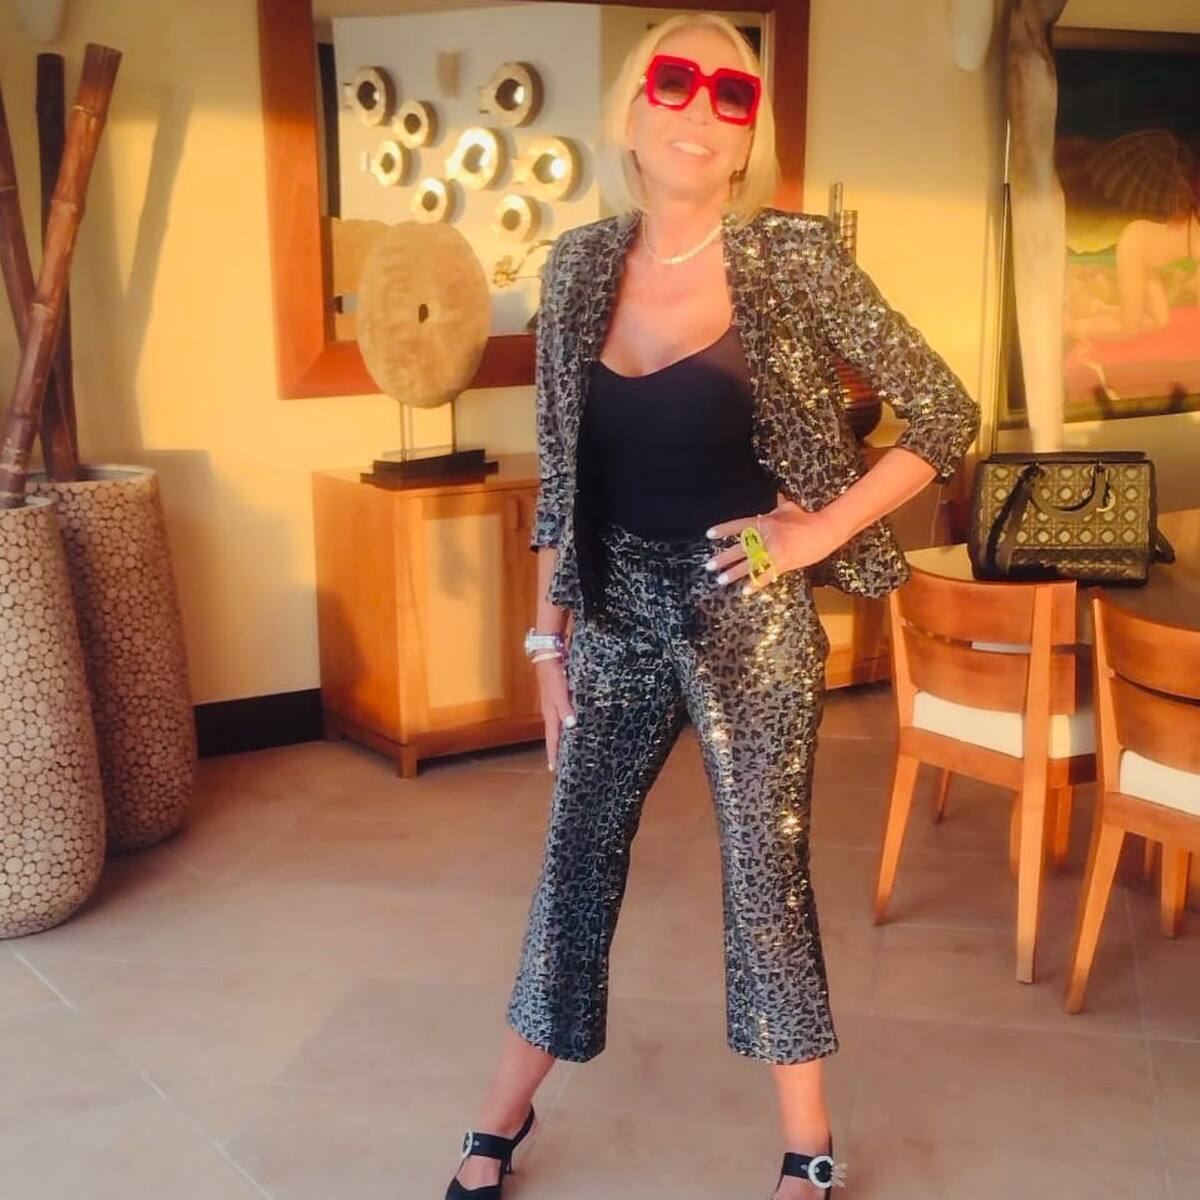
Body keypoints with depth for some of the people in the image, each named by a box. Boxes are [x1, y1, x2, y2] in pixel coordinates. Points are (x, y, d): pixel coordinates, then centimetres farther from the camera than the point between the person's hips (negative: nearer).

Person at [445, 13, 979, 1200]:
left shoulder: (793, 256, -10)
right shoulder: (580, 264, 1)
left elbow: (946, 415, -6)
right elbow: (561, 473, 7)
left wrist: (819, 532, -11)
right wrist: (547, 636, 7)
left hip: (748, 613, -3)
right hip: (616, 612, 4)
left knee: (766, 868, 7)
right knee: (575, 857, 13)